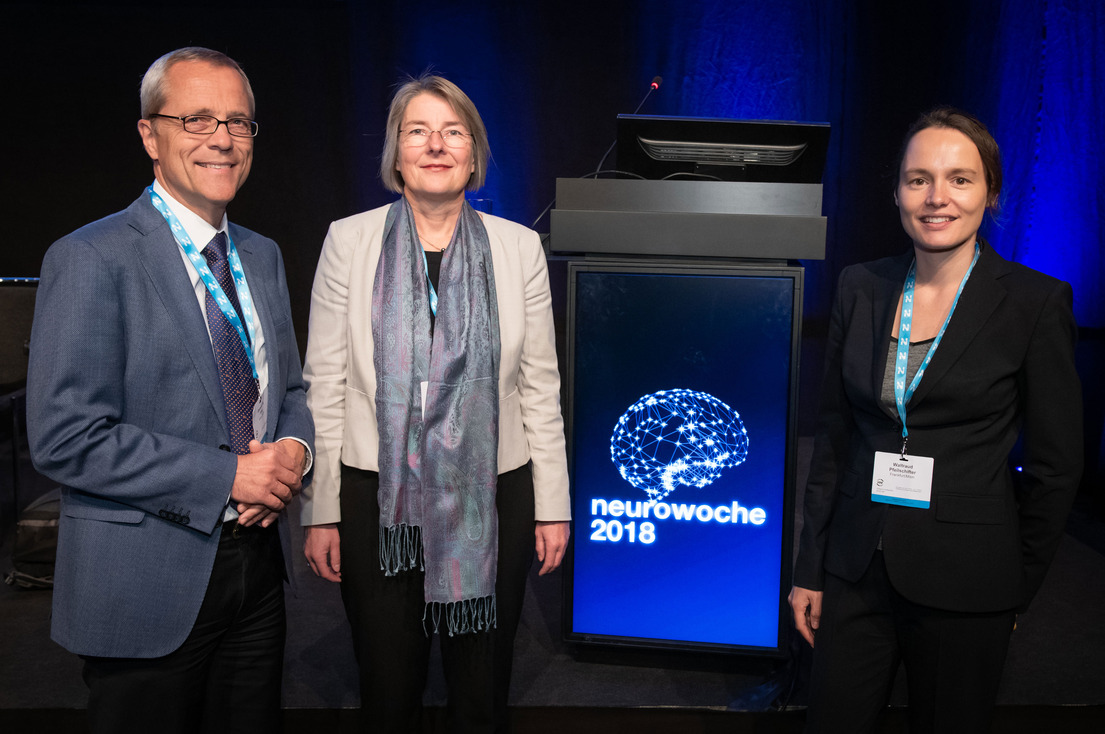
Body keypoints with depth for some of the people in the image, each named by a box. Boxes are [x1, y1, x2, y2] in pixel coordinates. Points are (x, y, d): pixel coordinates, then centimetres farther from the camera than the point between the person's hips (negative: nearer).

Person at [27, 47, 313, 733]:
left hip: (257, 569, 6)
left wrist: (293, 447, -5)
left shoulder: (263, 255, 10)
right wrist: (226, 477, -19)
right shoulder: (91, 259, -12)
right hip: (148, 586, -6)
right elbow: (65, 439, -18)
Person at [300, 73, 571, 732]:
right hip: (378, 498, 0)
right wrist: (320, 512, -2)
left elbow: (540, 387, 2)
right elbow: (324, 386, -1)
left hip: (492, 498, 1)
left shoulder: (519, 247, 1)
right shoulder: (349, 241, -1)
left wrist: (553, 505, 2)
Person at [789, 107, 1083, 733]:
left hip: (964, 584, -3)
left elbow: (1057, 463, -3)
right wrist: (811, 568, 6)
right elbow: (834, 434, 5)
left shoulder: (1037, 302, -8)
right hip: (857, 572, 3)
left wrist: (1017, 587, 1)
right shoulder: (861, 288, 2)